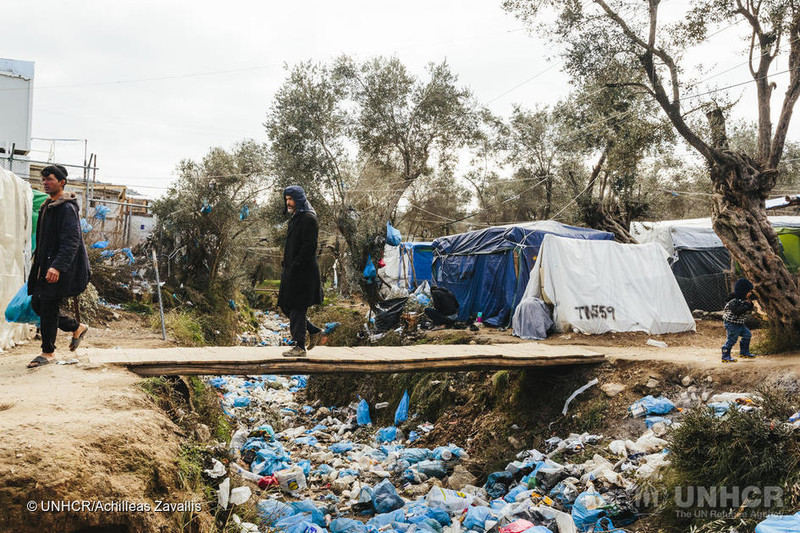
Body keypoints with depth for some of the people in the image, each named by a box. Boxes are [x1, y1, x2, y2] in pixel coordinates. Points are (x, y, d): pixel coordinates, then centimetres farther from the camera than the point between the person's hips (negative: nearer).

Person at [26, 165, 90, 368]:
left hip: (60, 269, -10)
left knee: (49, 306, -5)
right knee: (37, 304, 10)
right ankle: (77, 327, 25)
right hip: (45, 266, 10)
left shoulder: (67, 208, -14)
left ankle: (48, 352, 9)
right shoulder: (47, 207, 16)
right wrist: (38, 262, 23)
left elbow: (71, 241, -24)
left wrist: (58, 267, -33)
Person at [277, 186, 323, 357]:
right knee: (285, 306, 12)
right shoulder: (294, 218, 16)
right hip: (291, 272, 10)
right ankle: (313, 331, 25)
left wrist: (293, 267, -20)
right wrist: (285, 267, 15)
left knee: (297, 308, -5)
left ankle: (299, 347, 4)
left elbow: (309, 247, -20)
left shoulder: (308, 219, -14)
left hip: (303, 272, -10)